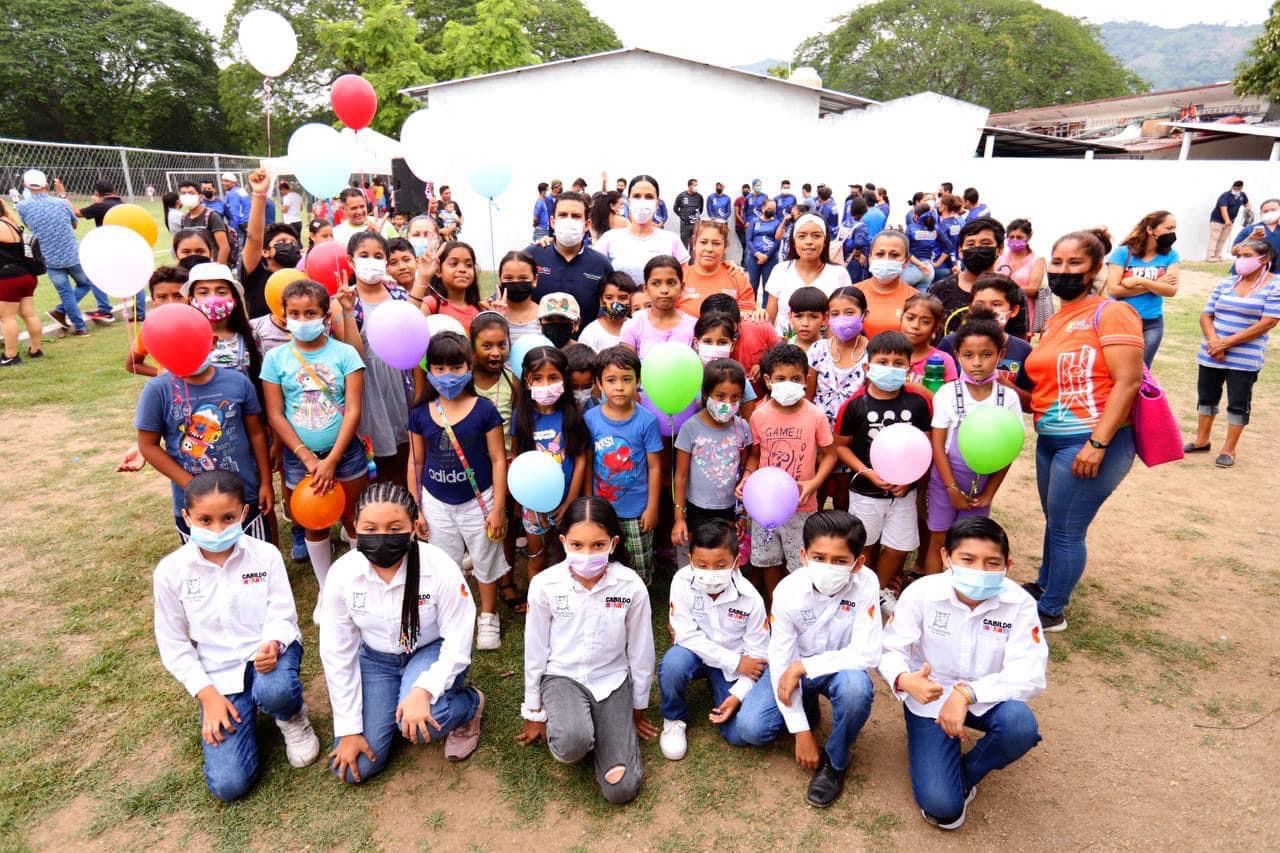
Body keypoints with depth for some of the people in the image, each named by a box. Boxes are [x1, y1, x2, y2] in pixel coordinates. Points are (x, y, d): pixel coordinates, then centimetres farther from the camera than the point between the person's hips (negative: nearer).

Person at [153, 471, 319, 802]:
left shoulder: (265, 555, -8)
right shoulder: (170, 571, -6)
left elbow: (282, 615, -7)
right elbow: (173, 644, 1)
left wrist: (272, 645, -32)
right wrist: (207, 694, -8)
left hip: (267, 651, -1)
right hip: (219, 673, 1)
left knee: (274, 691, -39)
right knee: (228, 784, -11)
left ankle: (292, 719, 0)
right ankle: (245, 708, 20)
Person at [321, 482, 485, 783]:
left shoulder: (440, 569, -29)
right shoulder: (342, 574, -21)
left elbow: (458, 642, -18)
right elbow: (337, 654, -10)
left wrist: (424, 690, -35)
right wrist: (348, 729, -7)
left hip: (432, 651, -3)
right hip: (375, 658, 3)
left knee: (419, 722, -32)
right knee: (354, 768, -3)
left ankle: (470, 704, 3)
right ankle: (392, 700, 24)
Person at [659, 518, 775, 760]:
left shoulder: (750, 598, -22)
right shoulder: (682, 582, -23)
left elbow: (756, 652, -11)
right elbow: (686, 635, -21)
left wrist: (737, 694, -21)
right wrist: (734, 662, -23)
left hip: (742, 663, 1)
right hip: (700, 655, 0)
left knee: (750, 729, -18)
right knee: (673, 661, -35)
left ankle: (723, 692, 17)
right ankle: (674, 719, -3)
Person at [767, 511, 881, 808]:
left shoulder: (865, 584, -27)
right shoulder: (788, 591, -25)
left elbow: (867, 654, -28)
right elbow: (780, 662, -20)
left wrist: (803, 666, -30)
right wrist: (801, 732, -20)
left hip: (840, 667, -1)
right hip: (796, 669, 1)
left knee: (856, 687, -36)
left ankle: (835, 761, -6)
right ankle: (807, 709, 16)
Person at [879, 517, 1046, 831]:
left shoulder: (1019, 604, -18)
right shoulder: (921, 593, -19)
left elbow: (1030, 675, -23)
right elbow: (890, 650, -14)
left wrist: (967, 693, -35)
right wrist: (904, 680, -37)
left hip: (987, 698, 2)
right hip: (931, 698, -1)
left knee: (1020, 725, -34)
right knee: (942, 807, -15)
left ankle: (967, 774, 0)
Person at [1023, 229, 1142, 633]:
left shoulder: (1111, 313, -10)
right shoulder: (1052, 323, 12)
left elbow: (1128, 380, -17)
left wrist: (1098, 442, -22)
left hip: (1090, 442, -7)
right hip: (1050, 439, 7)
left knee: (1066, 530, 3)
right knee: (1054, 522, 20)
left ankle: (1051, 611, 20)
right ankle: (1044, 587, 38)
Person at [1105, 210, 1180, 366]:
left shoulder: (1170, 255, 2)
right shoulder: (1123, 252, -8)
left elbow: (1171, 290, -10)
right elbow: (1113, 289, -18)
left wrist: (1140, 281, -21)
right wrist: (1155, 284, -14)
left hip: (1152, 324, 3)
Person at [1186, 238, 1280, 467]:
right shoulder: (1226, 282, 7)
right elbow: (1206, 315, 6)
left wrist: (1228, 342, -17)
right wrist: (1214, 341, -12)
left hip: (1245, 359, -4)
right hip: (1211, 355, 5)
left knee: (1238, 403, 2)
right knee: (1207, 396, 13)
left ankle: (1229, 449, 12)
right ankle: (1202, 440, 27)